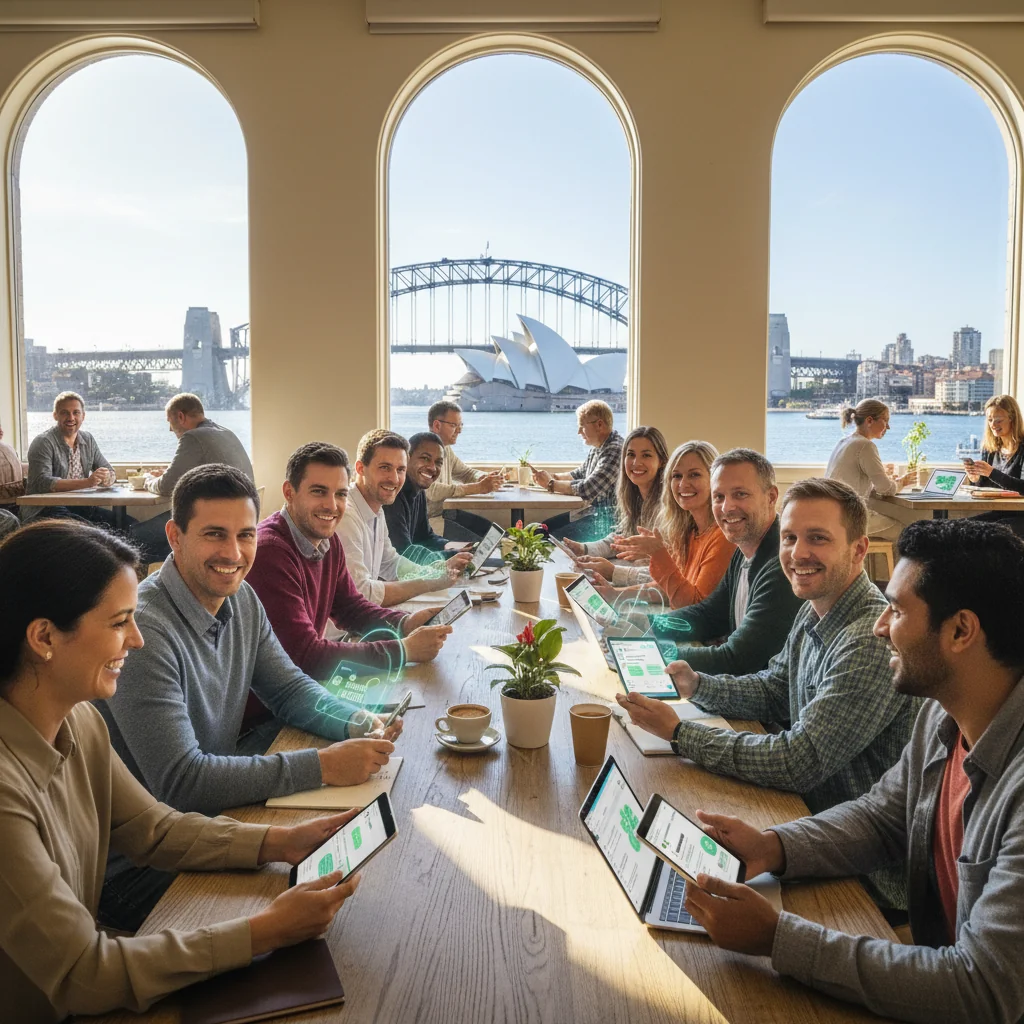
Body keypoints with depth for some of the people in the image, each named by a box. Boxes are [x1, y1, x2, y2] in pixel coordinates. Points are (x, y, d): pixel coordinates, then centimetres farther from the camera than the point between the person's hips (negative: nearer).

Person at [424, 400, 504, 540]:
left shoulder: (446, 448, 10)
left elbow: (466, 472, 21)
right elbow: (432, 491, -31)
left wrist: (486, 478, -4)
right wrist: (478, 488, -28)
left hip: (445, 511, 9)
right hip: (429, 519, -9)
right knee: (476, 543, -20)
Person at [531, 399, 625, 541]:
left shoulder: (615, 450, -22)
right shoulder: (598, 449, 9)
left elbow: (587, 489, -27)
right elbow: (578, 474, 23)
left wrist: (551, 484, -13)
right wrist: (553, 476, 4)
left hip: (608, 520, -10)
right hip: (592, 512, 10)